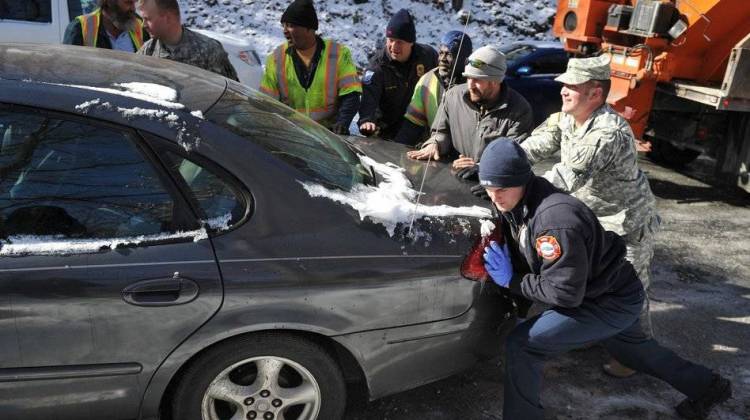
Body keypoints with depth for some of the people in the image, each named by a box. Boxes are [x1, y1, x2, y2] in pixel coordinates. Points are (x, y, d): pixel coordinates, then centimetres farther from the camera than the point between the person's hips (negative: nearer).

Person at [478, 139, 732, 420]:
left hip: (613, 302, -10)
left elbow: (566, 293, -30)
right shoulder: (513, 205, -8)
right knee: (630, 346, 36)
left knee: (521, 345, -15)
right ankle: (706, 388, 56)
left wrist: (511, 280, -25)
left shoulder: (554, 219, -36)